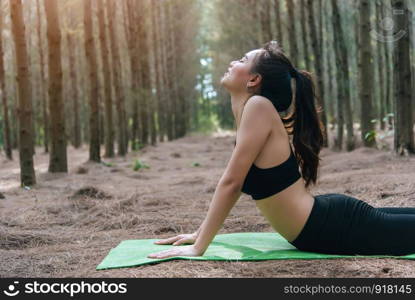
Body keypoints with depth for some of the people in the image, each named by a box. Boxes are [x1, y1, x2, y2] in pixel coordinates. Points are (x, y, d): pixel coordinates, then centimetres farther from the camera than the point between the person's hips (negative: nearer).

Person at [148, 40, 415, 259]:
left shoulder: (259, 106, -20)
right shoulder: (248, 113, 8)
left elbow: (231, 182, -22)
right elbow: (236, 183, 16)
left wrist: (199, 247, -17)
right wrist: (199, 234, 17)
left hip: (335, 227, -9)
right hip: (328, 217, 9)